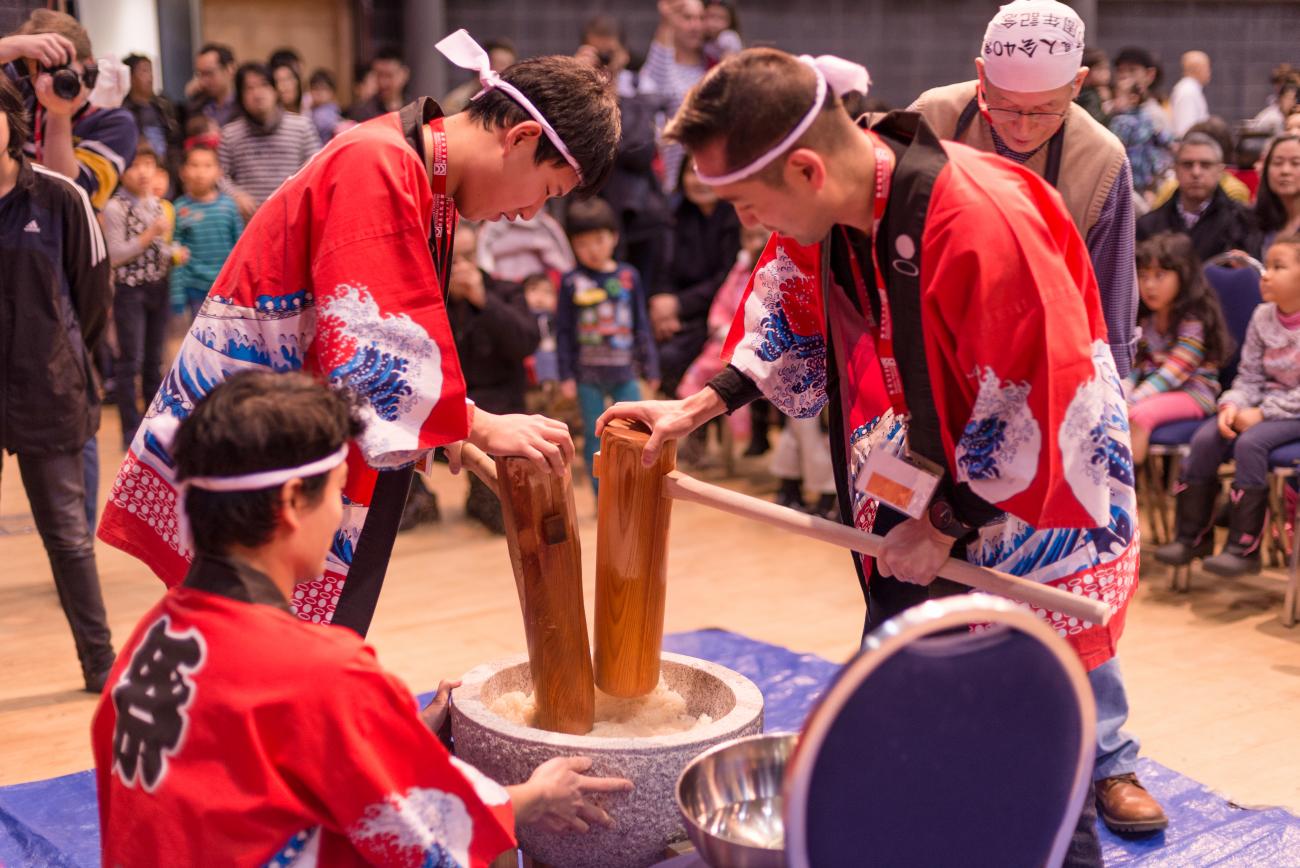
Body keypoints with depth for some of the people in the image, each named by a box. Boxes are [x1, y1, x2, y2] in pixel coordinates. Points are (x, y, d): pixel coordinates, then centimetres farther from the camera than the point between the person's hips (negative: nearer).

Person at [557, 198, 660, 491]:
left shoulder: (629, 276, 2)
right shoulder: (571, 282, -4)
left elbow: (641, 325, 8)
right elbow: (563, 332, -1)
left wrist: (650, 367, 7)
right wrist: (566, 376, -3)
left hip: (624, 371, 2)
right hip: (588, 374, -1)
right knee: (594, 437, 6)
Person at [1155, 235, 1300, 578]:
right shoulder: (1263, 317, 6)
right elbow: (1248, 376, 7)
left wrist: (1263, 413, -22)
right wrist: (1232, 405, -14)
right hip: (1262, 404, 6)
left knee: (1250, 443, -31)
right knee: (1205, 438, -16)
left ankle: (1243, 547, -22)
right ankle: (1191, 536, -5)